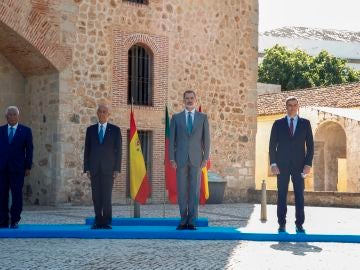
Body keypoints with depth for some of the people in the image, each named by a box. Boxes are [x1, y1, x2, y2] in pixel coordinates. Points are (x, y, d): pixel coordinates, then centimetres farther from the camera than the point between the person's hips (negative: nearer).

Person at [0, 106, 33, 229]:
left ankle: (15, 221, 5)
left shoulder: (26, 131, 4)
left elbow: (29, 150, 2)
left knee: (17, 195, -1)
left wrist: (28, 167, -4)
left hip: (17, 168, -2)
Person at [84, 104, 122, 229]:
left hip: (108, 168, -2)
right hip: (94, 168, 2)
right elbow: (87, 150, 10)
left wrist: (117, 169, -6)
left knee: (106, 196, -8)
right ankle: (98, 221, 5)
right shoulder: (91, 129, 11)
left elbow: (118, 150, 2)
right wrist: (87, 168, 2)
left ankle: (106, 221, -4)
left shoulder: (115, 130, 5)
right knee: (96, 196, 1)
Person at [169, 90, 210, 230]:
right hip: (181, 159, 0)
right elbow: (172, 139, 4)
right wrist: (171, 159, -4)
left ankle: (192, 221, 2)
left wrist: (205, 158, -3)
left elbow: (206, 138, 4)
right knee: (182, 190, 2)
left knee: (194, 190, -1)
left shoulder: (203, 117, 7)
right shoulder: (176, 117, 7)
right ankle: (183, 220, 8)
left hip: (196, 159, 0)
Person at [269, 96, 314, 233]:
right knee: (281, 195, 0)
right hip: (282, 165, 0)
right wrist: (273, 163, -6)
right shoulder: (278, 123, 6)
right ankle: (281, 224, 4)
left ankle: (299, 225, 4)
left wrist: (308, 164, -4)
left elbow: (310, 145, 6)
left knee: (299, 195, 0)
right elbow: (272, 145, 4)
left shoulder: (305, 123, 8)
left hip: (299, 165, 0)